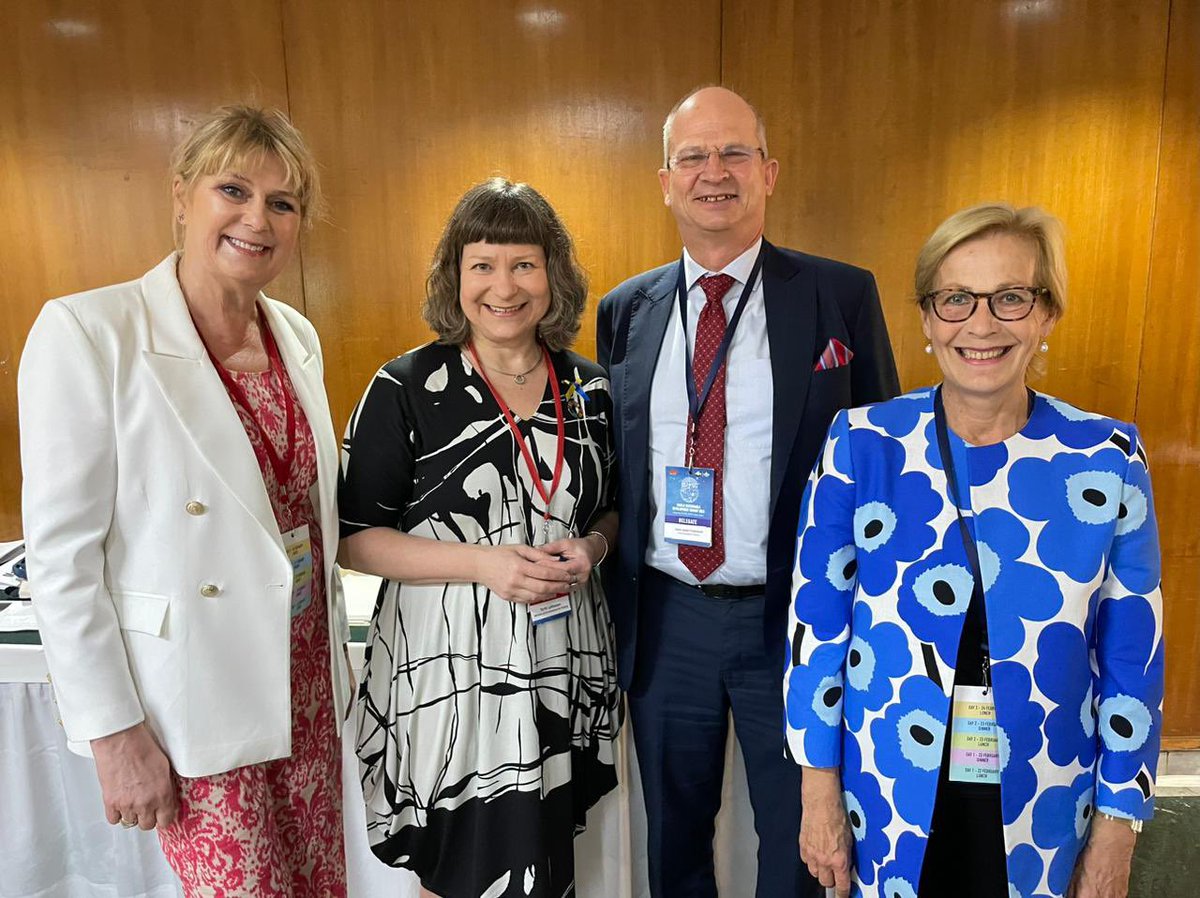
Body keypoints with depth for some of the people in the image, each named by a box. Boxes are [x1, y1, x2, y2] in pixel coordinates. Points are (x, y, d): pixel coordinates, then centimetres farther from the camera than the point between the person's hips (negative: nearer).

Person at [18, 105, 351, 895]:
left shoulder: (298, 335, 4)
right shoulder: (87, 332, -15)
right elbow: (61, 557, -14)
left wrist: (334, 645, 14)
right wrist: (114, 733, -13)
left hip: (303, 674, 6)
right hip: (193, 697, -5)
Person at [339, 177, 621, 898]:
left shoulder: (590, 388, 4)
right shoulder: (406, 389, -7)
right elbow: (354, 539, -7)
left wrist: (592, 546, -8)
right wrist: (482, 563, -19)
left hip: (565, 671, 4)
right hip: (450, 670, -3)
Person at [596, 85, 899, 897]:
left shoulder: (844, 297, -5)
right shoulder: (624, 311, 2)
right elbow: (611, 466, 7)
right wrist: (614, 603, 5)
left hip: (795, 617, -2)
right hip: (663, 617, 3)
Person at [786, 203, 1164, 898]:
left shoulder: (1106, 459, -9)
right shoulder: (863, 443, -12)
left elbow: (1132, 657, -3)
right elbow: (817, 621, -7)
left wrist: (1117, 832, 1)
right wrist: (821, 794, -4)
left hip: (1040, 808, 1)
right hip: (886, 793, 0)